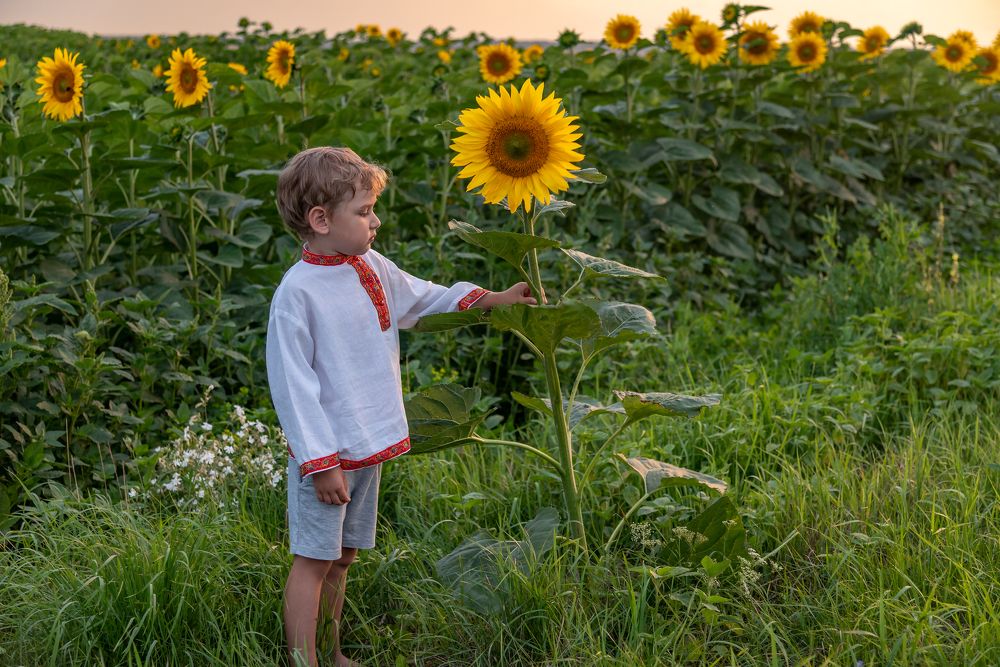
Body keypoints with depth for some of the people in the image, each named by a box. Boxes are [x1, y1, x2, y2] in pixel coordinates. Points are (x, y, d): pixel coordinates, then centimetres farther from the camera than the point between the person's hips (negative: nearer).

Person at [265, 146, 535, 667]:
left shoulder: (373, 268, 5)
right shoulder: (297, 292, -18)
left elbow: (422, 297, 24)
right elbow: (292, 385, -18)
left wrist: (491, 299, 19)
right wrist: (321, 463, -19)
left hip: (367, 449, 8)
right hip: (324, 455, -8)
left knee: (342, 557, 18)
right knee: (312, 561, -1)